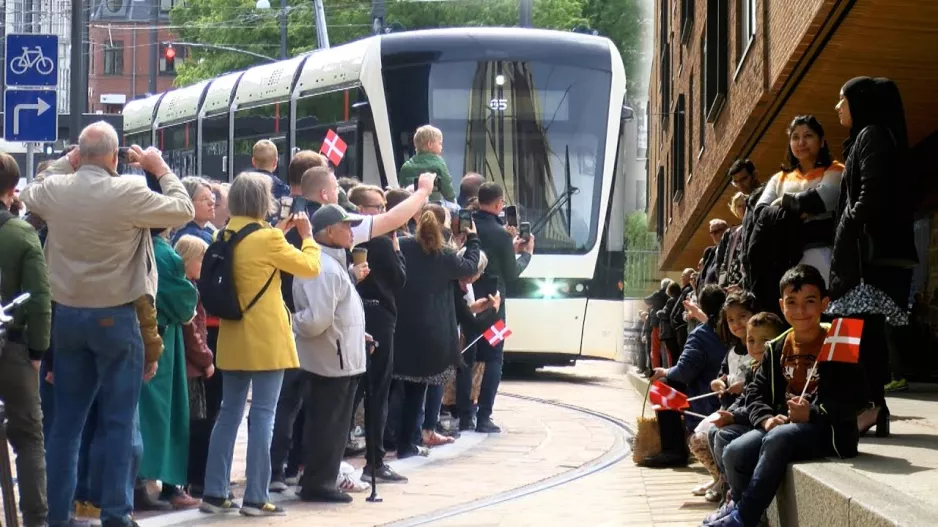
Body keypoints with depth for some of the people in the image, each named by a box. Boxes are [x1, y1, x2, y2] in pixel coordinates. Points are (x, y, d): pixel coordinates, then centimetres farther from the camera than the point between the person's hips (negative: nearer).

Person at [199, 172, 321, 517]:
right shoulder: (267, 239, -15)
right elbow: (310, 267, -6)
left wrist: (279, 233, 20)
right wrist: (307, 236, 8)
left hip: (233, 338, 7)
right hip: (266, 340, -7)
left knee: (229, 413, 11)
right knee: (262, 416, -2)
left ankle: (215, 493, 11)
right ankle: (255, 498, -3)